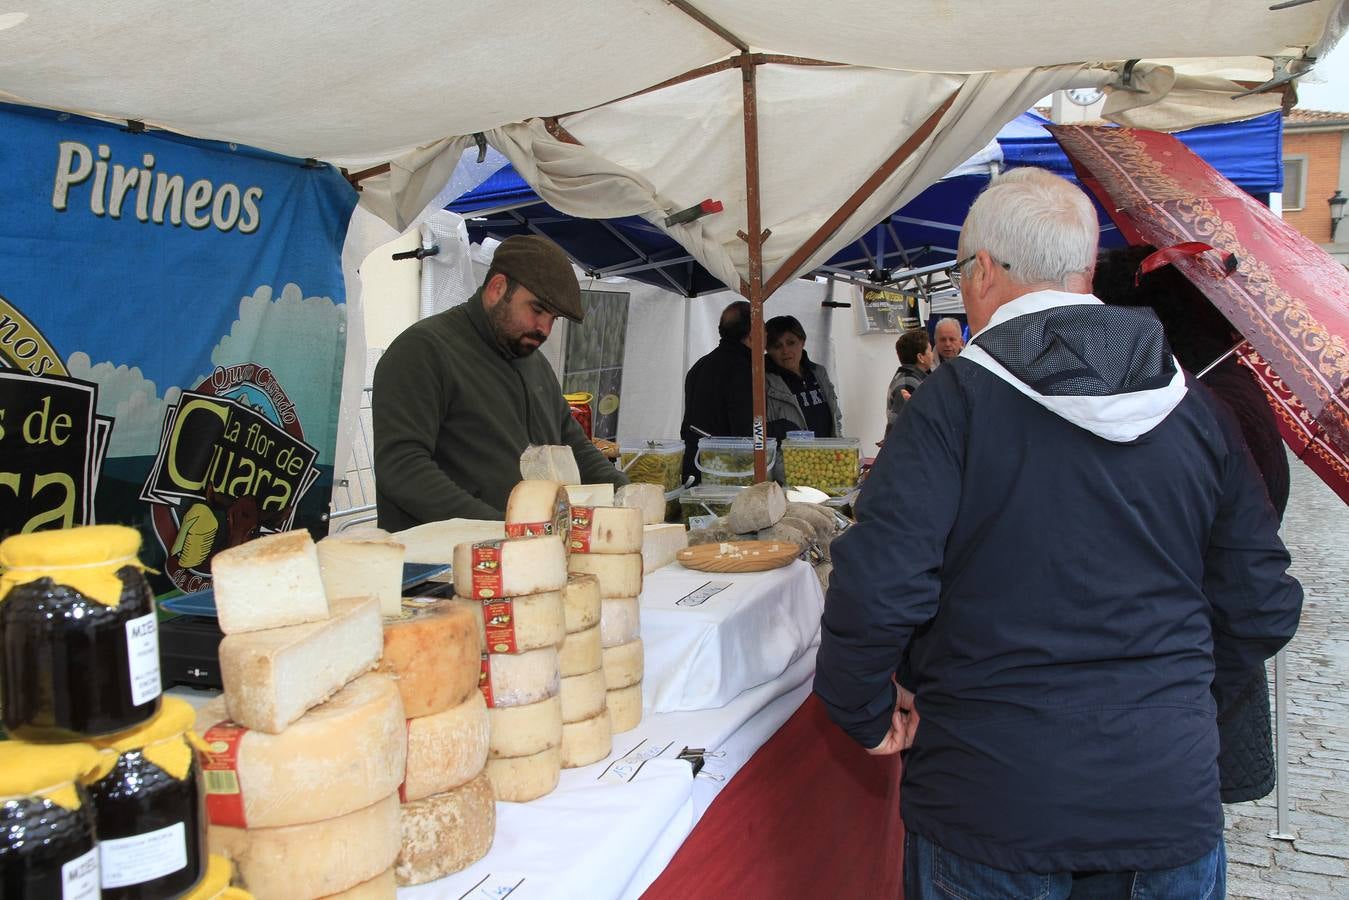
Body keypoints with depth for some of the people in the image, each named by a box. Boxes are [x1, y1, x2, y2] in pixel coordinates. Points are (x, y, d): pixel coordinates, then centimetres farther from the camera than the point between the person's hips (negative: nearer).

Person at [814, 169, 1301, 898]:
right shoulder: (1198, 410, -1)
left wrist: (867, 714, -5)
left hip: (989, 801, -3)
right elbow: (1261, 607, 4)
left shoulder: (953, 400, -14)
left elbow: (877, 588, -22)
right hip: (1171, 803, 4)